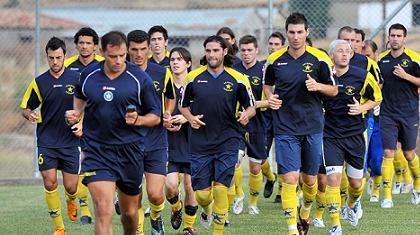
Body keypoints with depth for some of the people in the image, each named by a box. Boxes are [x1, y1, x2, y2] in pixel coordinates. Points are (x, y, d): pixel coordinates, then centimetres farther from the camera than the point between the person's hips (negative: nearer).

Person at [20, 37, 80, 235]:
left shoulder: (77, 78, -2)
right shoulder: (39, 83, 0)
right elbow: (25, 107, 9)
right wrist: (30, 115, -14)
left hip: (70, 142, 0)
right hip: (46, 142, 0)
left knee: (71, 187, 0)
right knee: (50, 183, -8)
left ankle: (71, 201, 39)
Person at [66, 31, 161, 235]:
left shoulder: (140, 79, -5)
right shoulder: (88, 75, 1)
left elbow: (155, 117, 2)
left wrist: (137, 120, -17)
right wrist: (76, 113, 7)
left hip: (130, 152, 0)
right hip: (96, 151, 0)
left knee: (129, 213, 14)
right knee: (104, 211, -16)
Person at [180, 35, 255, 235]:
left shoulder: (238, 79, -1)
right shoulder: (193, 77, 1)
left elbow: (250, 106, 8)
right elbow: (183, 105, 13)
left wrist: (247, 114, -14)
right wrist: (190, 118, -7)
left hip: (227, 141, -1)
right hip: (200, 142, 1)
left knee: (221, 189, -9)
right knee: (202, 193, 1)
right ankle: (207, 211, 37)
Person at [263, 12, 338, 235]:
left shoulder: (319, 59, -4)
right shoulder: (275, 59, 0)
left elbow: (334, 90, 4)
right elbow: (267, 84, 17)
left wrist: (318, 86, -16)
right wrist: (270, 97, -4)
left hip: (312, 127, 1)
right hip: (285, 129, -1)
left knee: (310, 179, 10)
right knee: (290, 179, -11)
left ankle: (305, 212, 40)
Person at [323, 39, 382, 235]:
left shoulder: (362, 76, -7)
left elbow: (376, 98, 9)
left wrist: (362, 108, -9)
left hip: (355, 135, 1)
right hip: (330, 136, -1)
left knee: (355, 182, 10)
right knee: (333, 178, -14)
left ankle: (352, 205, 44)